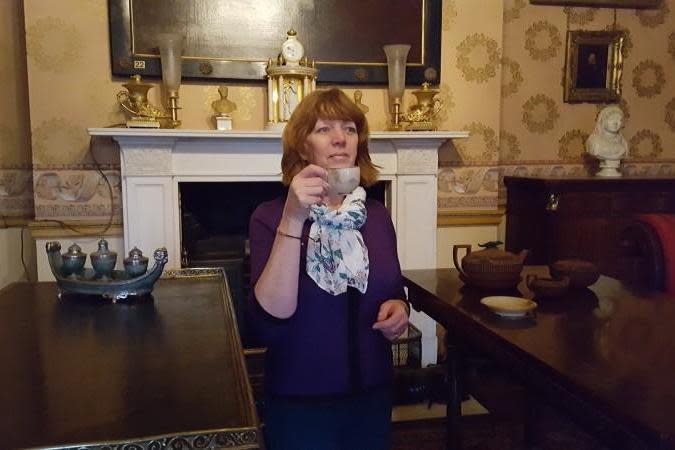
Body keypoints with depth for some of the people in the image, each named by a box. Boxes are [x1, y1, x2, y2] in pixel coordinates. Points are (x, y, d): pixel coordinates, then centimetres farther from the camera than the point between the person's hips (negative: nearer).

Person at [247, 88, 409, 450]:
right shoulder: (270, 216, -12)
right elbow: (268, 324, -24)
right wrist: (293, 220, -30)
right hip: (298, 404, -4)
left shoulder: (376, 215, 0)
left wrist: (399, 309, -9)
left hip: (371, 396, 4)